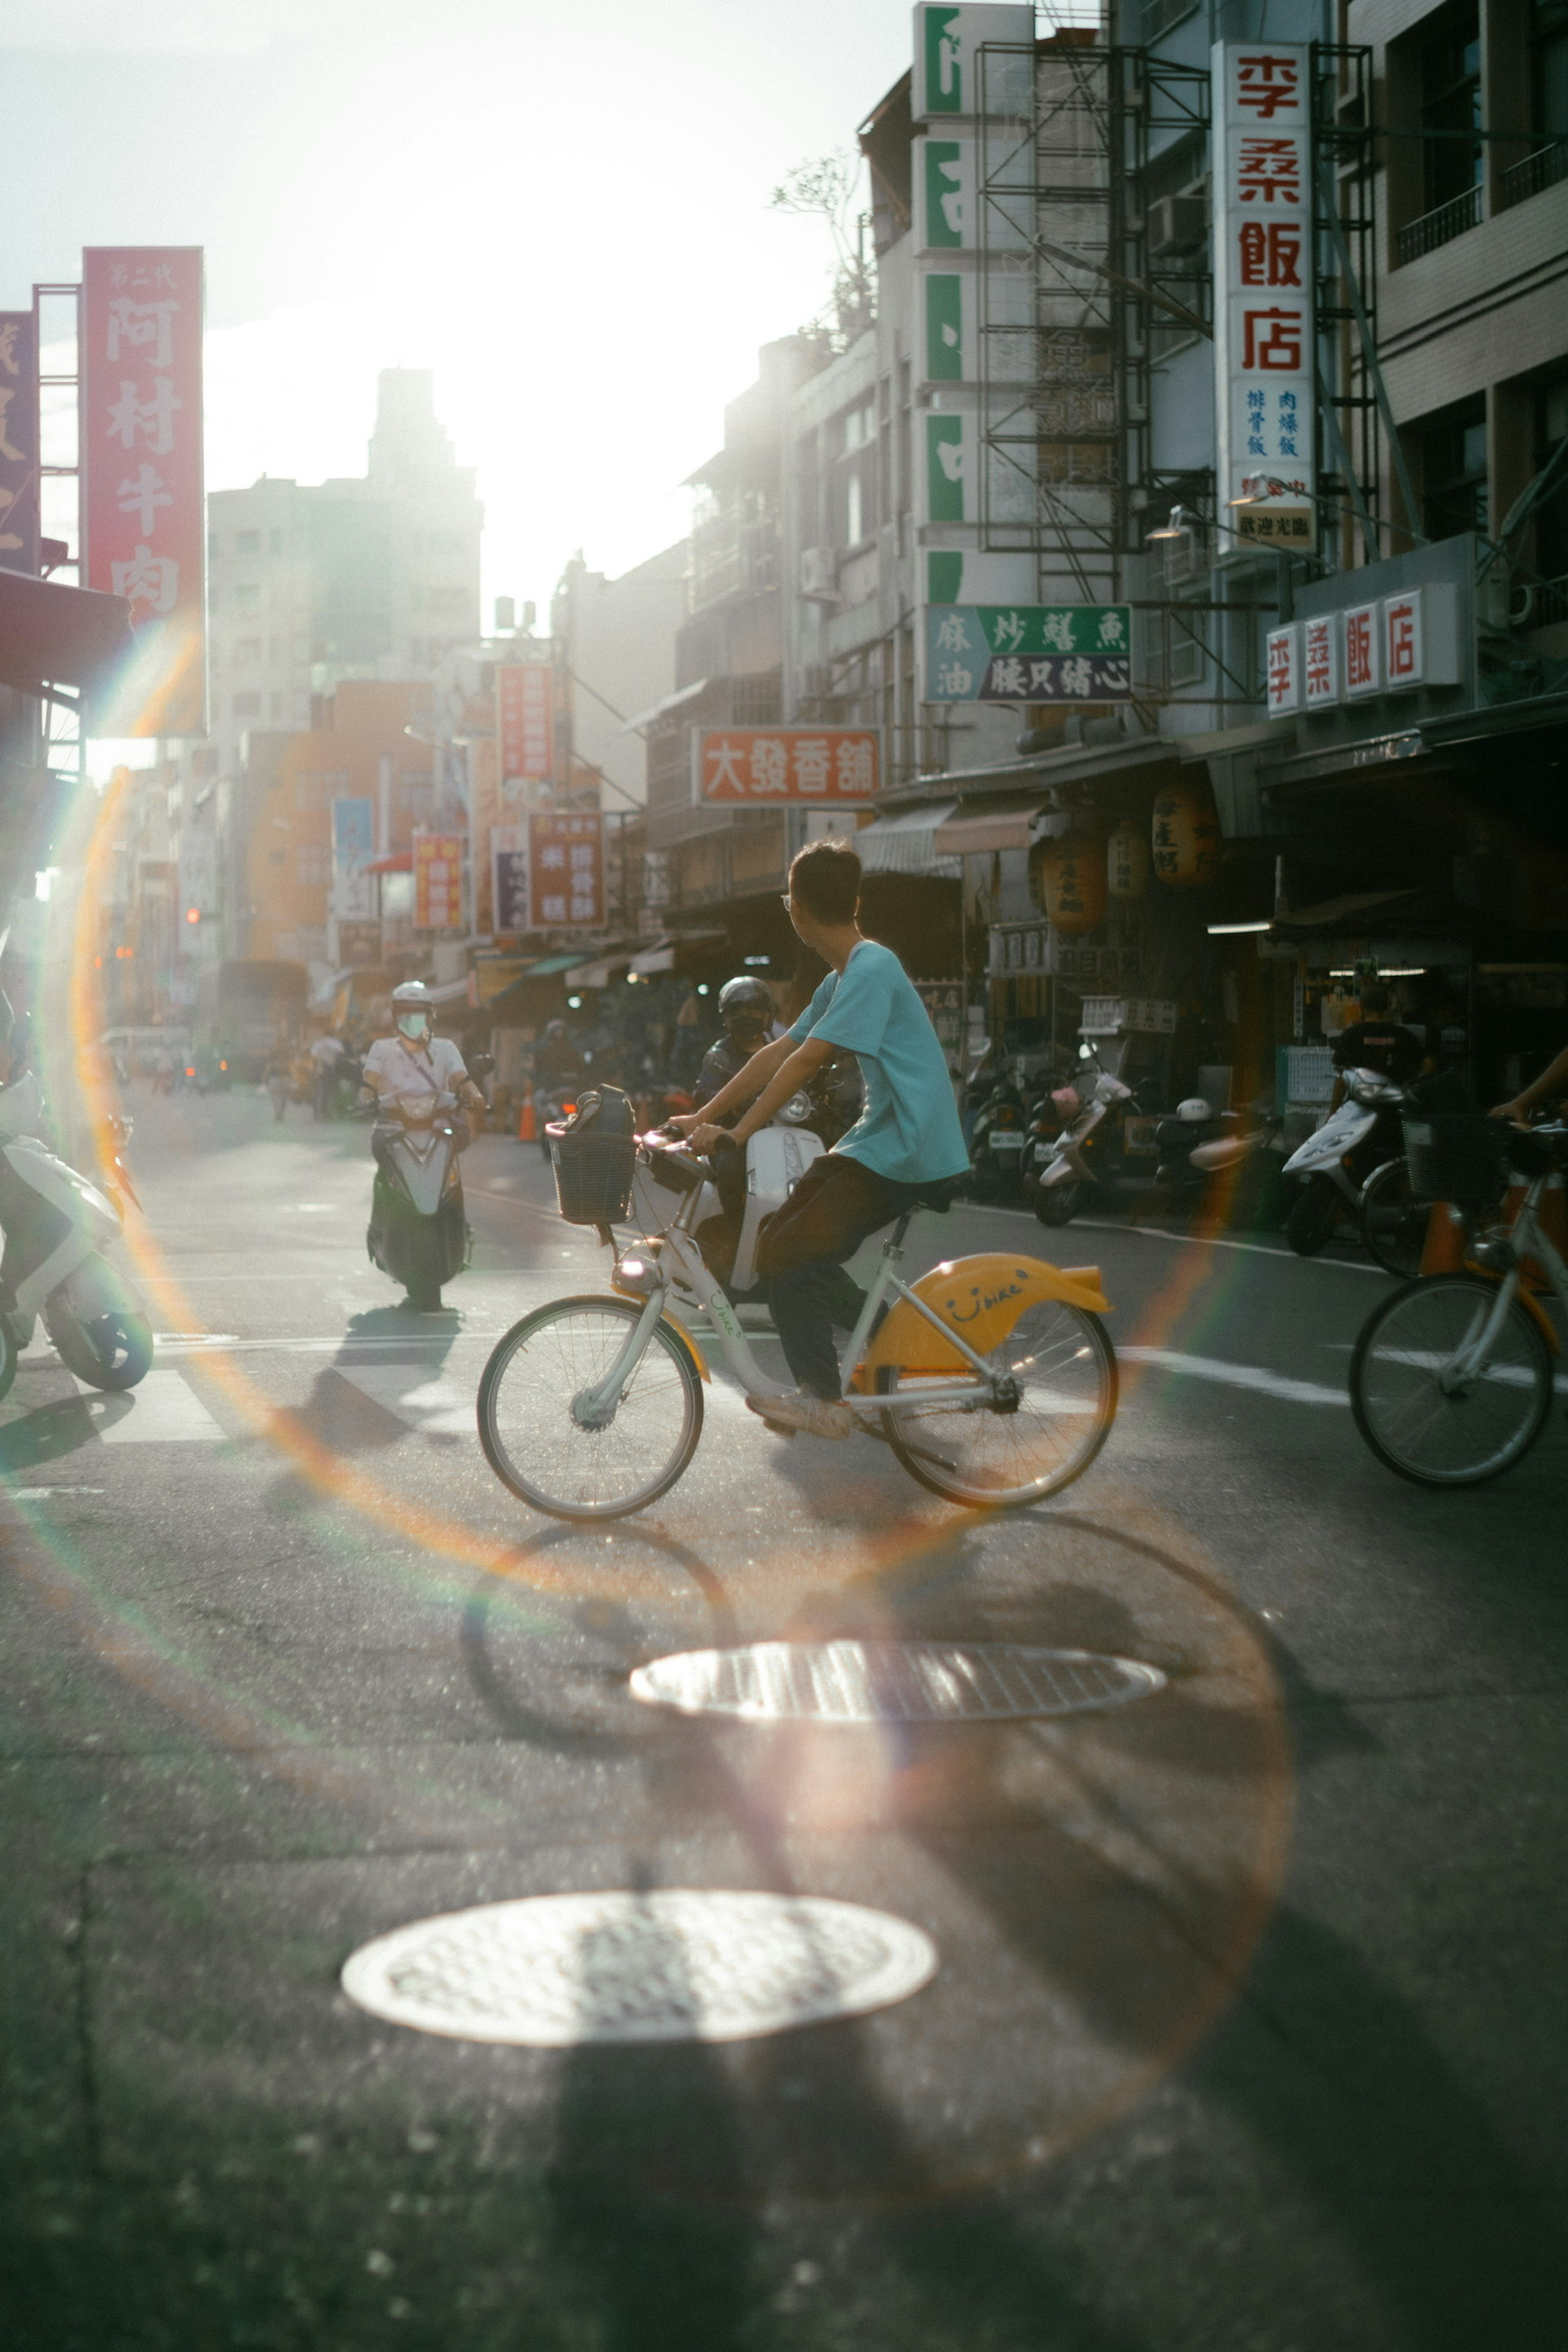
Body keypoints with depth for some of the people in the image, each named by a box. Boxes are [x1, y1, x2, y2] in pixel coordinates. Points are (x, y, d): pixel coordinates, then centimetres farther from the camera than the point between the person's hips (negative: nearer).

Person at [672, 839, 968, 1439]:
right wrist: (703, 1116, 11)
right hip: (876, 1141, 10)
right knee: (780, 1244, 10)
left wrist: (735, 1135, -21)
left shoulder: (870, 969, -18)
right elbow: (777, 1053, 14)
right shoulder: (842, 979, 14)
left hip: (905, 1152, -10)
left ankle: (824, 1401, 0)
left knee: (786, 1259, -10)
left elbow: (804, 1060, -22)